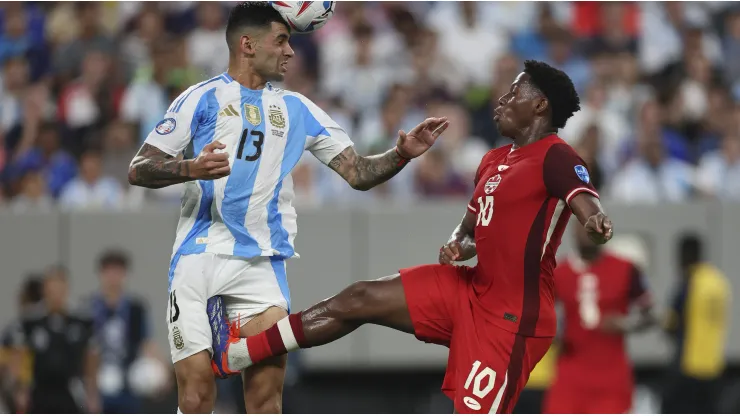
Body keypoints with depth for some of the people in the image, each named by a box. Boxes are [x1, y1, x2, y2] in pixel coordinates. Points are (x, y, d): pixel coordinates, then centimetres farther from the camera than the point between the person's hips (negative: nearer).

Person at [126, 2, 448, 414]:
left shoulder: (297, 110, 16)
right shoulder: (203, 98, 4)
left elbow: (359, 172, 14)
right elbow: (138, 170, 0)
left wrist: (401, 154, -5)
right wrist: (193, 168, -19)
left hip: (262, 264, 3)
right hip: (200, 257, -3)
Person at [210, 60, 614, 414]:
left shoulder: (554, 157, -14)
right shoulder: (493, 161, 15)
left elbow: (586, 201, -33)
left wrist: (595, 222, -58)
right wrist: (458, 246, 1)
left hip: (512, 314, -9)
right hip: (471, 288, 9)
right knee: (358, 300, 6)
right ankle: (235, 353, 13)